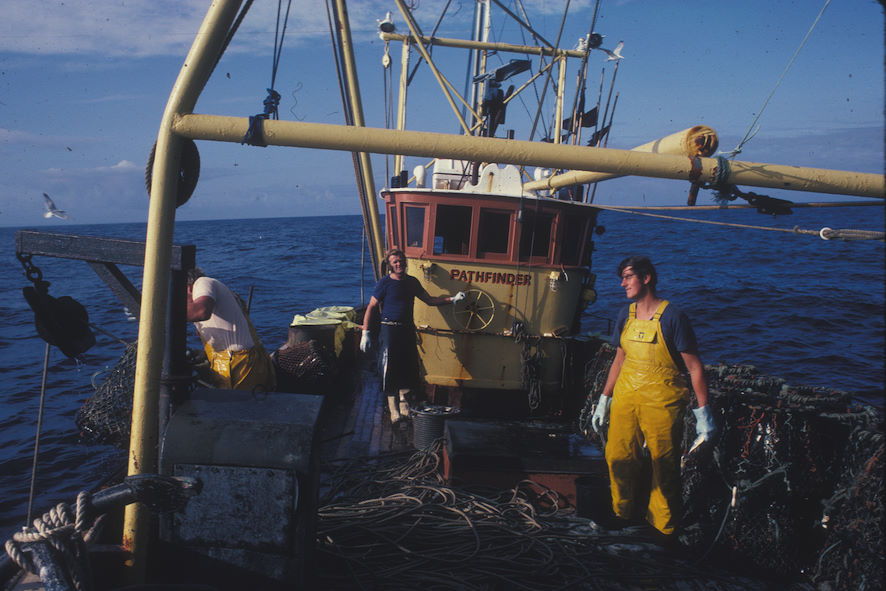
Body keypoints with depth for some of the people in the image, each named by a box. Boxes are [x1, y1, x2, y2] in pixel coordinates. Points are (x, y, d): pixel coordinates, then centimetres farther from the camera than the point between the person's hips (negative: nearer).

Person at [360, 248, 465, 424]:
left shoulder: (412, 282, 10)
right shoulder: (385, 282, -6)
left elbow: (429, 300, 17)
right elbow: (371, 307, -6)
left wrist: (452, 299, 8)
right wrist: (365, 332, -12)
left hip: (408, 330, 5)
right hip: (389, 330, -5)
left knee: (409, 366, 7)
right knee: (390, 368, -4)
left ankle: (403, 399, 27)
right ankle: (392, 406, 9)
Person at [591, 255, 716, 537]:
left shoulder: (671, 317, -10)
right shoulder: (626, 315, 7)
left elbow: (694, 367, -9)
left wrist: (703, 413, -11)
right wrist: (603, 400, 18)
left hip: (662, 400, -5)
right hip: (626, 396, 5)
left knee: (664, 468, 3)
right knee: (618, 458, 4)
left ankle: (663, 530, 20)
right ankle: (623, 513, 28)